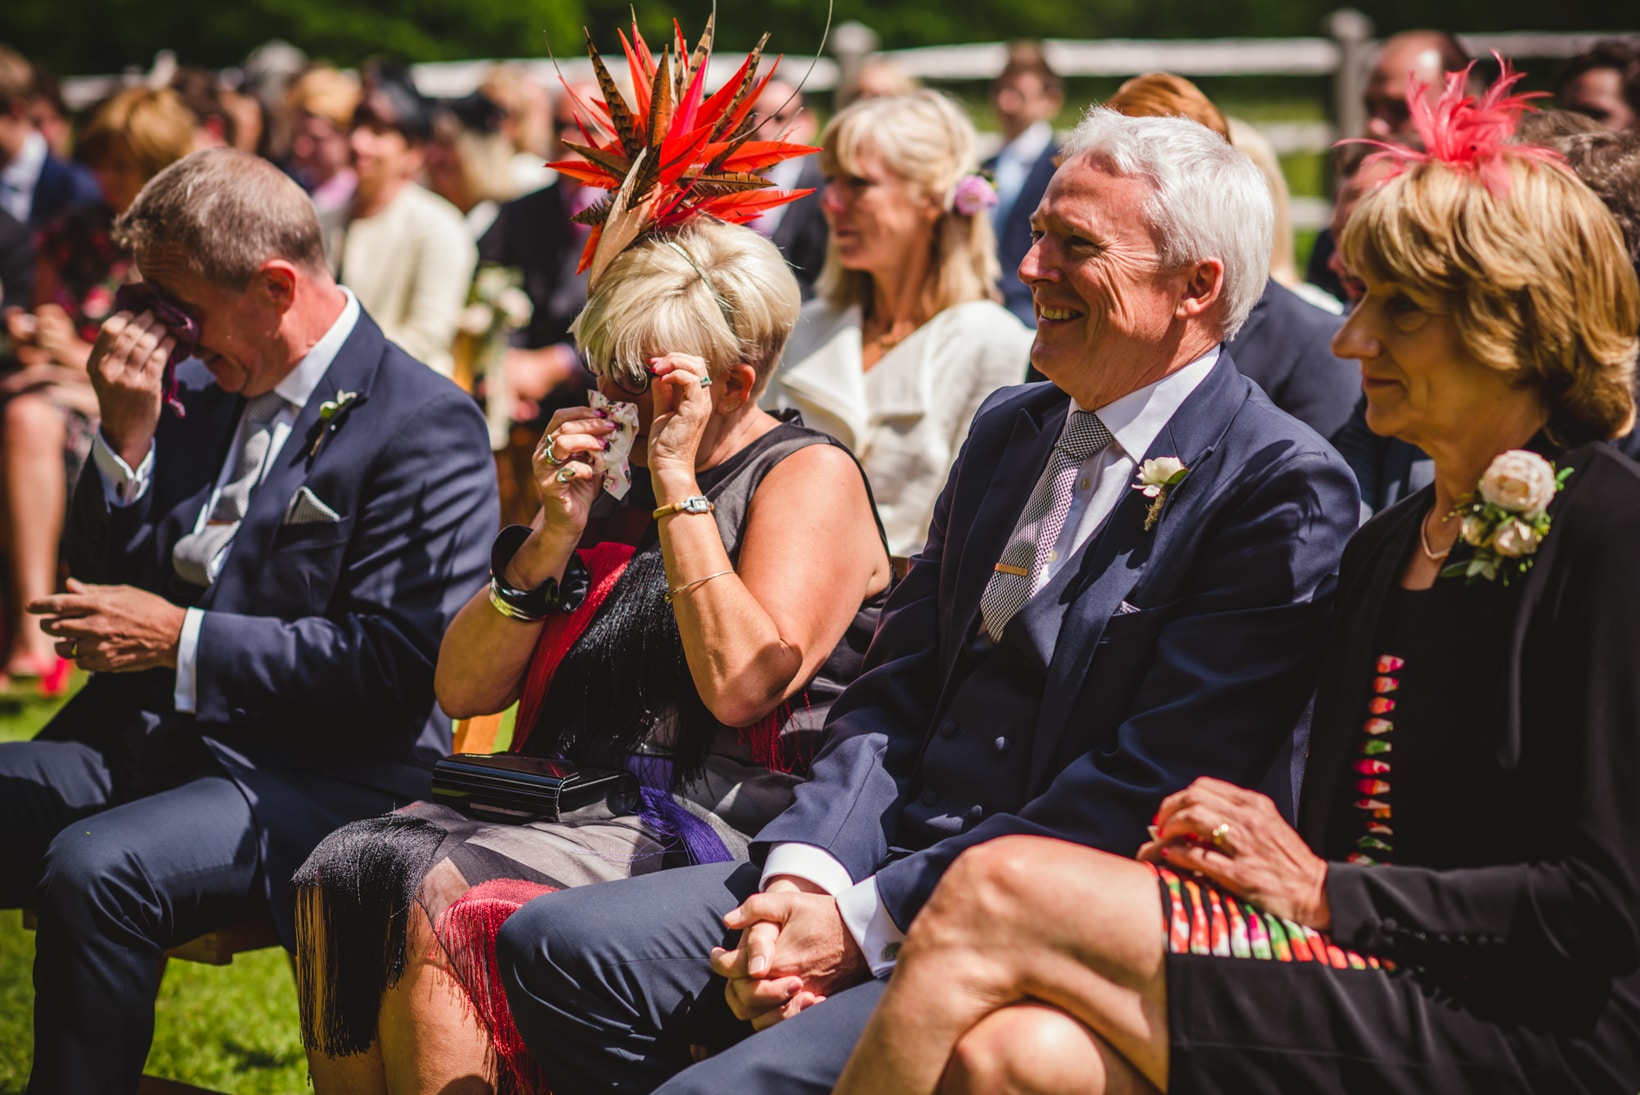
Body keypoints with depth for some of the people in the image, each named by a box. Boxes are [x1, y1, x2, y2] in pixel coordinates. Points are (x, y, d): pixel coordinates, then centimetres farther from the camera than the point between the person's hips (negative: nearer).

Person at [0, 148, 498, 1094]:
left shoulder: (428, 428, -8)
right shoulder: (201, 393, 13)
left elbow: (396, 665, -16)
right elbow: (106, 583, 16)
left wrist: (179, 639, -14)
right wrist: (129, 435, -1)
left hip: (325, 778, -7)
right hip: (147, 735, 7)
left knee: (94, 869, -32)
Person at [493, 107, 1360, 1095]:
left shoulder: (1284, 488, -10)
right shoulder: (1009, 429, 16)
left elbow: (1146, 791, -16)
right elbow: (896, 690, 13)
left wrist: (867, 921, -17)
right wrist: (806, 876, -7)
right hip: (879, 860, 8)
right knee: (556, 944, -5)